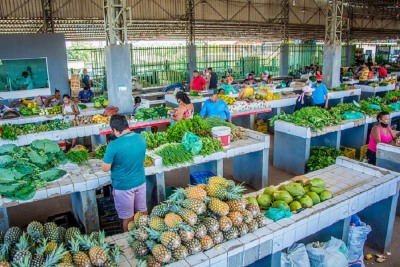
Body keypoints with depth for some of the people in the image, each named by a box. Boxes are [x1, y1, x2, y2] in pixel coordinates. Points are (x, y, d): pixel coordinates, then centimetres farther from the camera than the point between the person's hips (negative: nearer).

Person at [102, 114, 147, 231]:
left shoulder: (114, 146, -25)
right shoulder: (141, 138, -7)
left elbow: (105, 168, -15)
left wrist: (109, 156, 3)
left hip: (123, 186, -5)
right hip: (140, 182, 5)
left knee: (127, 217, 14)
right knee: (142, 211, 24)